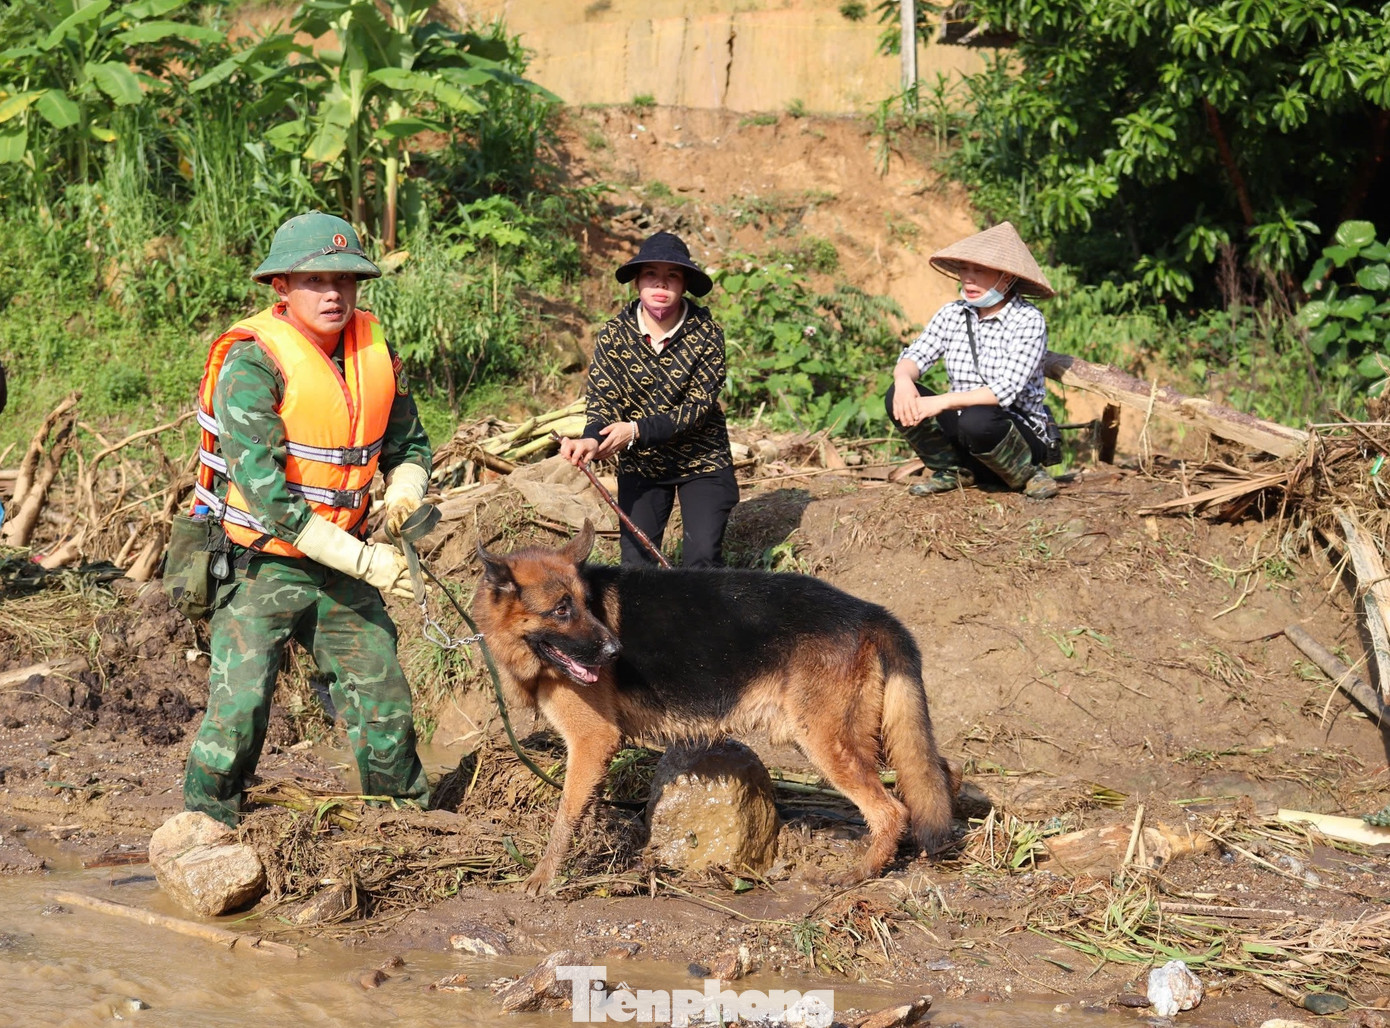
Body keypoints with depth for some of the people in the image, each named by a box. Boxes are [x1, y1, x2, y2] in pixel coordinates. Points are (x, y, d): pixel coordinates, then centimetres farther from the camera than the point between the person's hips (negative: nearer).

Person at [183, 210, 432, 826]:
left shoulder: (375, 350, 1)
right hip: (259, 567, -5)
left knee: (386, 702, 9)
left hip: (343, 565, 6)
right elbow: (264, 489, -25)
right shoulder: (252, 363, -20)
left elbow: (407, 444, 16)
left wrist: (404, 493, -8)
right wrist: (362, 559, -25)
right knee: (239, 709, -11)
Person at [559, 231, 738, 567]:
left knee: (702, 558, -11)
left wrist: (636, 430, -28)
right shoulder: (613, 335, -10)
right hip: (640, 464, 2)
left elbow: (699, 406, -18)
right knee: (635, 563, 0)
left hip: (701, 460, -2)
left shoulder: (706, 334, -15)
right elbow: (603, 402, -13)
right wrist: (591, 440, -36)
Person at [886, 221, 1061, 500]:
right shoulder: (952, 314, 3)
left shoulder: (1028, 320, -14)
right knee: (899, 398, -17)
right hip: (964, 435, 5)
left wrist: (942, 402, -33)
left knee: (977, 420, -38)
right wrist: (904, 380, -29)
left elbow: (1006, 390, -25)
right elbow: (916, 355, -4)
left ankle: (1028, 474, -8)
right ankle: (953, 471, 4)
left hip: (1021, 433, -5)